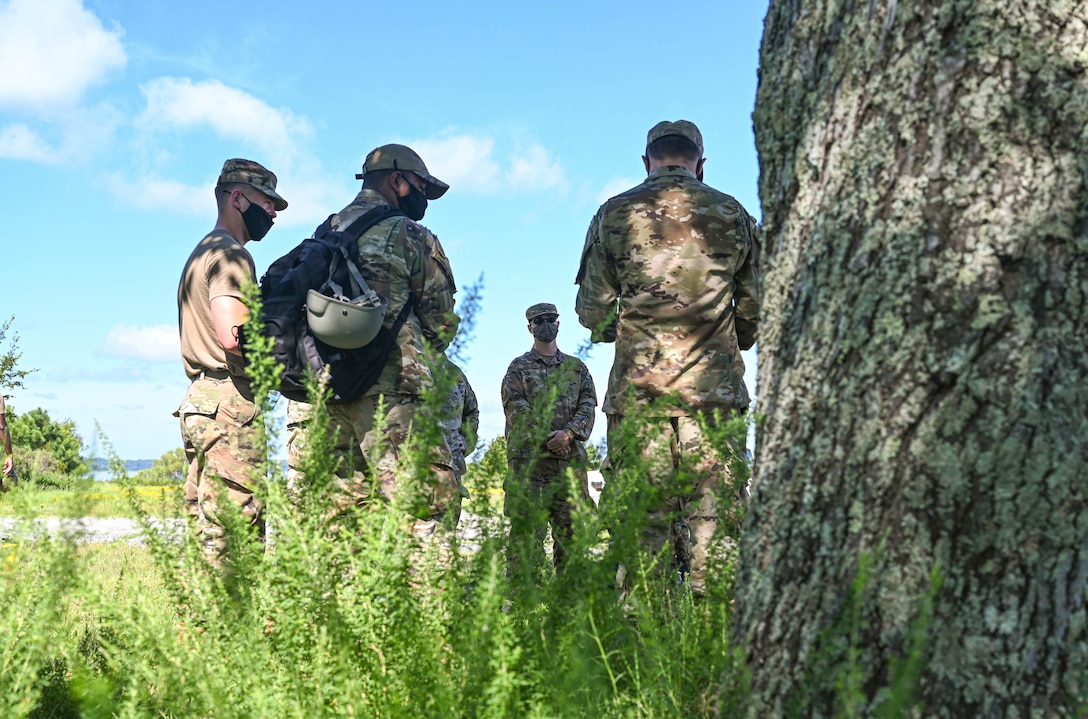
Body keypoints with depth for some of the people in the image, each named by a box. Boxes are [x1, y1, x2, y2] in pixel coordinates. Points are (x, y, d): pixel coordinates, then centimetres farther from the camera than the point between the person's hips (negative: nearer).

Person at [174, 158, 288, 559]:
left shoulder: (200, 254, 24)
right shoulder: (230, 253, -8)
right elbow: (233, 336, -20)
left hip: (198, 404, 10)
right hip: (229, 405, -10)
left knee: (209, 532, 10)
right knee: (235, 537, -10)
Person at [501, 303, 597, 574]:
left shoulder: (577, 367, 19)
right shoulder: (518, 368, 11)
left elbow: (588, 406, 7)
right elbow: (515, 408, -3)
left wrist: (569, 432, -12)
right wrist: (544, 437, -16)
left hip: (570, 457, 3)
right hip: (528, 456, -3)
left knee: (571, 526, 3)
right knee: (525, 526, -6)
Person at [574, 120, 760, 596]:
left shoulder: (614, 214, 6)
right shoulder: (732, 215, 8)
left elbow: (591, 313, 7)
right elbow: (757, 311, 11)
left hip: (637, 391, 0)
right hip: (714, 391, 0)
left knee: (642, 520, 2)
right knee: (712, 520, 2)